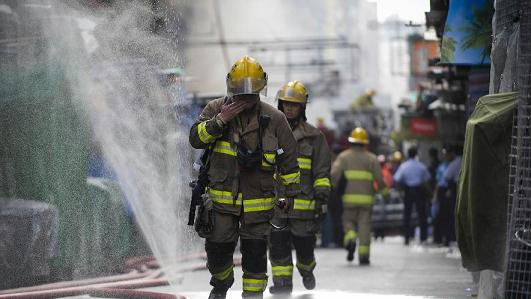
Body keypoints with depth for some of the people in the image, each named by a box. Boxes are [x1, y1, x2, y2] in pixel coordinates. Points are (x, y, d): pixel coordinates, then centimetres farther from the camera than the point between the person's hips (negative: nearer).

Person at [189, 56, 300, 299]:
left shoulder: (274, 119, 0)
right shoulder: (216, 109, 1)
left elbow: (288, 158, 6)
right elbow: (196, 139, -9)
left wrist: (291, 192, 7)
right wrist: (220, 120, -20)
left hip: (258, 201, -1)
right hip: (221, 197, 1)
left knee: (255, 252, 0)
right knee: (217, 249, 6)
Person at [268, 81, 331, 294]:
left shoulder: (313, 136, 6)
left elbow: (322, 172, 5)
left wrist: (322, 197, -4)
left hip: (303, 202, -1)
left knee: (304, 244, 6)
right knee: (278, 245, -6)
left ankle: (306, 270, 34)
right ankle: (282, 282, -2)